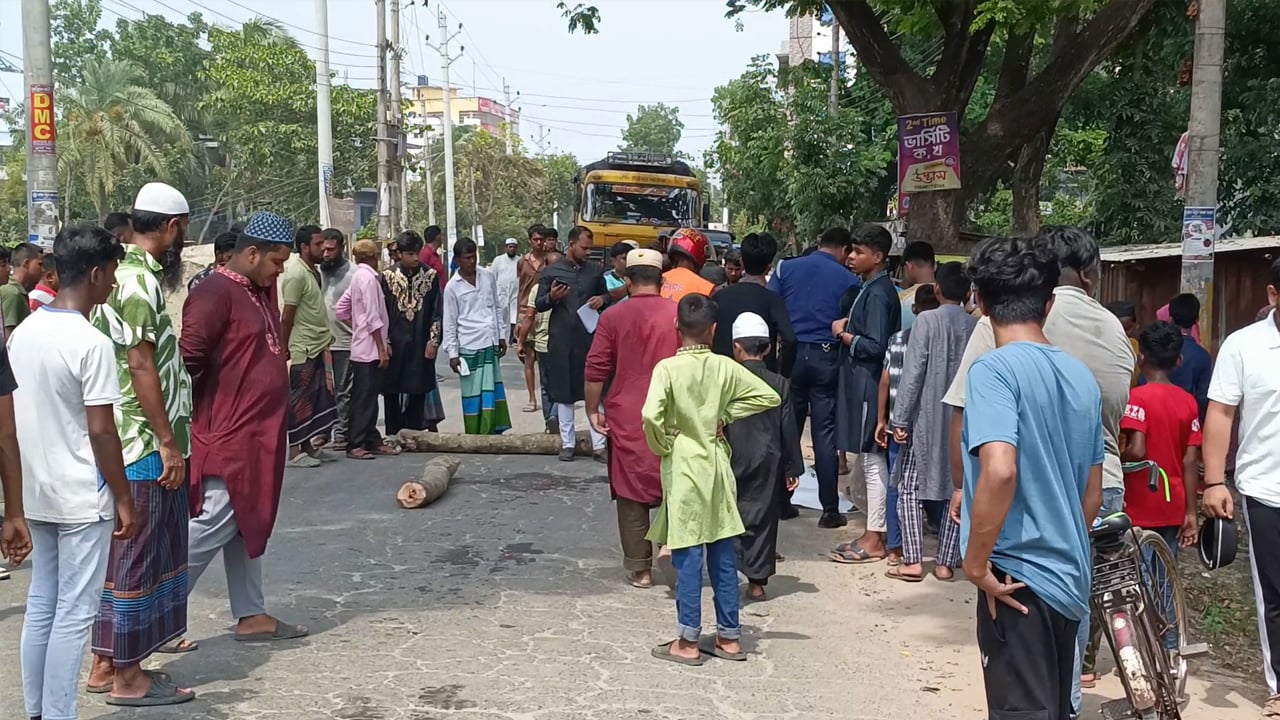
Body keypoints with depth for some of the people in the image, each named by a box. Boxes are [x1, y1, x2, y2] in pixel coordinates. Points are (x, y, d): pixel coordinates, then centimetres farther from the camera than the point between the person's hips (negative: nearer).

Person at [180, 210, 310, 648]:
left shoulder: (260, 292, 15)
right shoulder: (215, 293, -14)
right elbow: (189, 358, -21)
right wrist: (197, 414, -14)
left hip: (259, 435, 10)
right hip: (226, 436, -10)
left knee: (250, 525, 13)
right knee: (212, 525, -6)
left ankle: (251, 615, 21)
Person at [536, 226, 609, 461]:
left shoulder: (596, 271, 9)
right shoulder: (551, 272, 2)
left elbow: (606, 296, 20)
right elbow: (538, 305, 5)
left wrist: (602, 299, -4)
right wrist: (551, 297, -17)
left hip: (589, 338, 1)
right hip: (561, 340, -1)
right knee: (563, 393, 6)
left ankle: (599, 445, 6)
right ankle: (567, 443, 16)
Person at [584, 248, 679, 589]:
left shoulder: (613, 317, -3)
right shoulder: (680, 315, 0)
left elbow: (595, 369, -6)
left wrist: (592, 410, 4)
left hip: (627, 418, -1)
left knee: (632, 492, 7)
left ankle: (639, 569, 11)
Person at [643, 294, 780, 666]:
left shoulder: (668, 368, -12)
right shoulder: (725, 366, -1)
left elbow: (650, 415, -26)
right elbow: (768, 396, 2)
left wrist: (662, 444, -8)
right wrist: (727, 415, 6)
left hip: (683, 468, -4)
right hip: (717, 466, 4)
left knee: (688, 558, 2)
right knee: (724, 555, 11)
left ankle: (688, 642, 9)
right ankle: (729, 637, 20)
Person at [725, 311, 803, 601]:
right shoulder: (779, 384, -3)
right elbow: (788, 429, -1)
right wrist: (792, 468, 5)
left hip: (733, 462, -1)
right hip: (768, 464, 1)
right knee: (762, 519, 8)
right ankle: (757, 580, 12)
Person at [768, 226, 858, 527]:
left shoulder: (786, 269, 5)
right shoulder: (848, 280, 0)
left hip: (792, 354, 2)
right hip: (827, 358, -2)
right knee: (825, 433, 2)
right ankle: (830, 510, 6)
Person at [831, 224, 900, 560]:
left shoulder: (878, 293, -16)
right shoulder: (873, 288, 13)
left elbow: (875, 346, -20)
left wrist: (843, 335, -9)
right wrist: (849, 327, 6)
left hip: (869, 385, -10)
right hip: (862, 383, 10)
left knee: (873, 460, -4)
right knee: (872, 460, 13)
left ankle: (874, 539, 3)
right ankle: (875, 530, 21)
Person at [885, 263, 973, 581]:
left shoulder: (927, 320, -9)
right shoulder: (976, 327, 1)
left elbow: (912, 373, -13)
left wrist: (900, 419, -9)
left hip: (928, 419, -3)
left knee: (910, 489, 6)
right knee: (954, 491, 11)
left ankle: (912, 562, 1)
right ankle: (945, 563, 12)